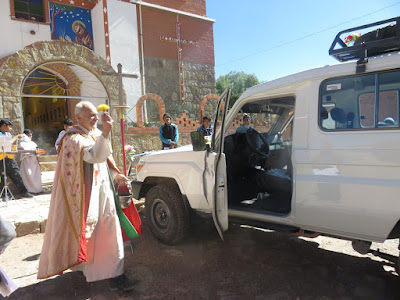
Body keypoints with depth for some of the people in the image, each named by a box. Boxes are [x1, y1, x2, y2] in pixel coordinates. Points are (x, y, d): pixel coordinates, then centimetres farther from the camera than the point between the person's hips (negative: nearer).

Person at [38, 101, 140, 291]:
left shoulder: (95, 134, 12)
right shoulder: (73, 138, -14)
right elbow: (93, 156, -32)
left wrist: (115, 175, 8)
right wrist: (105, 134, -42)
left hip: (102, 190, 8)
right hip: (86, 193, -8)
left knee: (109, 229, 10)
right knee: (88, 232, 2)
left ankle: (114, 275, 20)